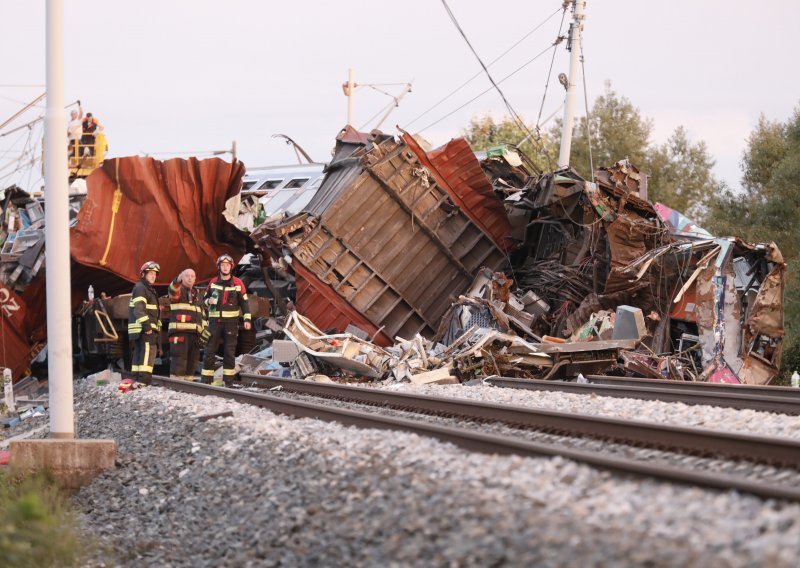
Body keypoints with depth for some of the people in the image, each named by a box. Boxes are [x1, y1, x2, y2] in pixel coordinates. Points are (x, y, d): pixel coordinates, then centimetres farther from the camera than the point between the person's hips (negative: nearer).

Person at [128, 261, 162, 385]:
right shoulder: (140, 288, -8)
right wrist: (146, 325, -25)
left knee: (139, 353, 12)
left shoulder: (150, 290, 25)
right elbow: (138, 308, -19)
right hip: (143, 328, -11)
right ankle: (144, 380, -26)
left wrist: (157, 326, 23)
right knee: (148, 352, -18)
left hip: (150, 328, 11)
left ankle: (137, 379, 16)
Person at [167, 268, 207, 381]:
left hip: (195, 333, 7)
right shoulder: (178, 290, 5)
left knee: (192, 359, 8)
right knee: (179, 358, -13)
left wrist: (204, 330, 17)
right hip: (179, 331, -7)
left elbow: (202, 315, 28)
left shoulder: (197, 295, 25)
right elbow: (173, 289, -22)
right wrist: (178, 280, -44)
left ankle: (188, 379, 13)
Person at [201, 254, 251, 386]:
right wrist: (209, 301, -7)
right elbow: (204, 298, 17)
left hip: (231, 321, -1)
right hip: (215, 320, 1)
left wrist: (247, 319, -6)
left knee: (229, 351, 0)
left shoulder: (237, 283, 2)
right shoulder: (213, 282, 8)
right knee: (210, 350, -1)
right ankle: (206, 379, 3)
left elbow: (244, 302, 4)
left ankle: (228, 380, 4)